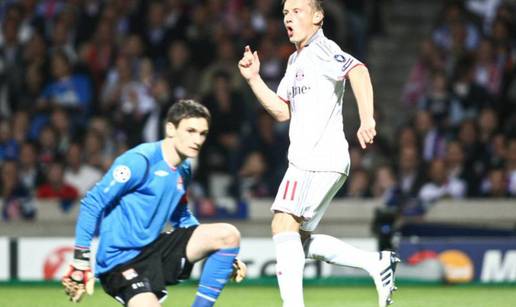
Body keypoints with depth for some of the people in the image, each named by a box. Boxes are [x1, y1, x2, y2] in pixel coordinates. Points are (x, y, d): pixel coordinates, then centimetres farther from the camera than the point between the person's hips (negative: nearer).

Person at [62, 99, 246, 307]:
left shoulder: (184, 170, 10)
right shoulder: (140, 161, -16)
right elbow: (92, 204, -15)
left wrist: (228, 259, 16)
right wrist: (80, 262, -18)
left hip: (154, 249, 8)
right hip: (121, 259, -8)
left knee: (228, 235, -5)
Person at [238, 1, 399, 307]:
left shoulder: (323, 49, -7)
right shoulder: (296, 60, 22)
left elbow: (358, 71, -25)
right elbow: (282, 111, 24)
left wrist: (366, 119, -39)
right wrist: (254, 78, 13)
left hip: (321, 158, -10)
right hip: (306, 160, 10)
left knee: (284, 222, -20)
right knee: (299, 240, 10)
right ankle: (377, 263, 14)